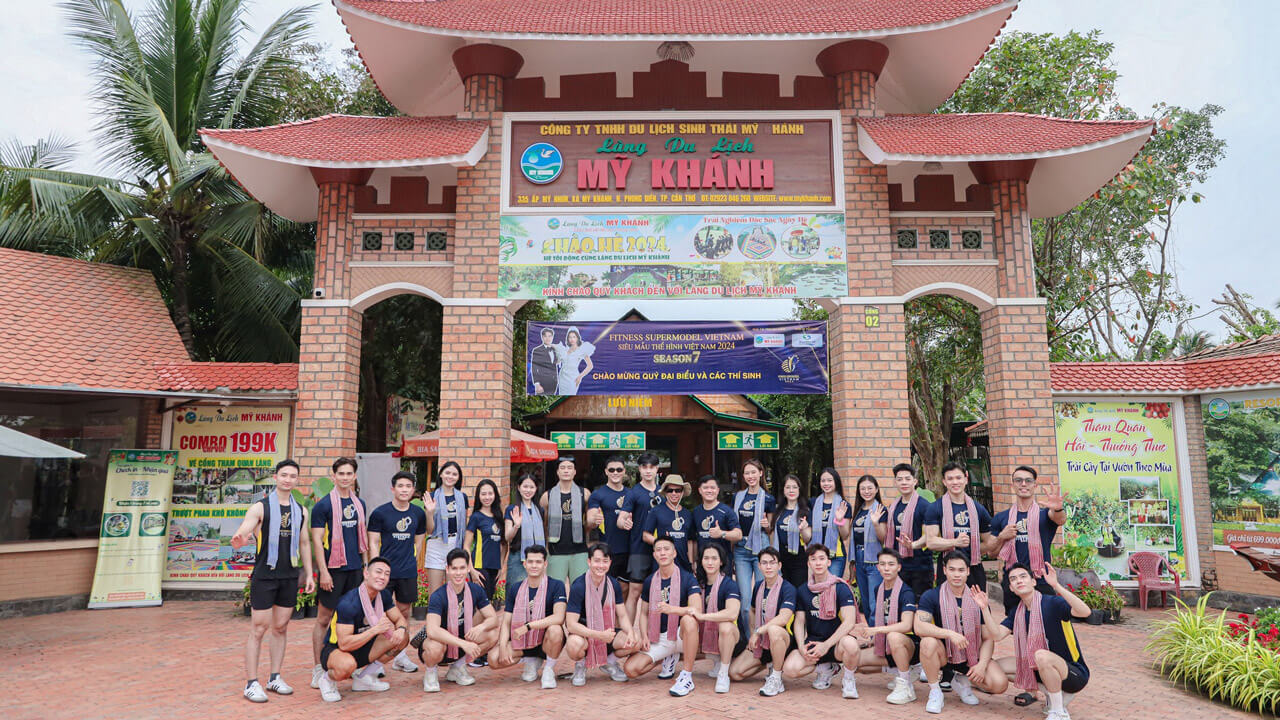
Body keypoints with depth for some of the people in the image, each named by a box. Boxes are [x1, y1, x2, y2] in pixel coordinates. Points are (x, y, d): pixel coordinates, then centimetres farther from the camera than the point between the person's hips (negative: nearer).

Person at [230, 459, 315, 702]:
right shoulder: (260, 507, -5)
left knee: (281, 628, 10)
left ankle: (275, 678, 20)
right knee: (258, 629, -2)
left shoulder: (300, 511, 10)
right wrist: (239, 540, -37)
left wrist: (309, 573, 11)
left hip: (289, 576, 5)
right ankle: (251, 684, 5)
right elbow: (240, 535, -13)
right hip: (264, 575, -5)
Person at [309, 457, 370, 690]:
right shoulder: (323, 505, -5)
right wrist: (323, 572, -13)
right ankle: (318, 668, 6)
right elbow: (317, 540, -8)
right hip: (333, 569, -5)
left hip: (355, 568, 5)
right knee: (324, 618, 0)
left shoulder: (359, 504, 11)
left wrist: (366, 565, 13)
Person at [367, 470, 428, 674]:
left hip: (408, 572, 4)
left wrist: (412, 562, 11)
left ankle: (400, 655, 23)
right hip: (386, 571, -4)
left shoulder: (418, 513, 7)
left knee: (404, 609, 10)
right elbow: (373, 543, -4)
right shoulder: (380, 513, -4)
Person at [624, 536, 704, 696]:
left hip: (681, 635, -4)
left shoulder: (687, 578, -8)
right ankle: (669, 657, 17)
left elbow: (697, 609, -22)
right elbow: (644, 613, 14)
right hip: (658, 638, 5)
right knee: (631, 669, -14)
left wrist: (670, 609, -37)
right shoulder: (650, 581, 6)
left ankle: (687, 677, -28)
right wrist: (644, 637, -3)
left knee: (689, 620, -38)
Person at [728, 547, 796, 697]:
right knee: (734, 673, -7)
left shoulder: (788, 588, -14)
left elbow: (783, 618, -27)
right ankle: (769, 664, 18)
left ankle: (776, 680, -22)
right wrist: (753, 634, 9)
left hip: (783, 640, -6)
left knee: (773, 629, -41)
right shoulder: (758, 586, 7)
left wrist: (758, 631, -22)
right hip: (760, 641, 6)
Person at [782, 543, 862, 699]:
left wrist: (826, 645, -24)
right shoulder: (802, 590, 7)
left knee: (850, 644, -39)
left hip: (835, 641, -3)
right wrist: (801, 647, -11)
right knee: (790, 669, -24)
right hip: (812, 641, 4)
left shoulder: (840, 588, -7)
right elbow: (799, 621, 8)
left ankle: (848, 679, -5)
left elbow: (849, 621, -17)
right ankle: (826, 668, 9)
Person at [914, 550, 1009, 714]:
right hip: (944, 654, -2)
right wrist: (950, 634, -33)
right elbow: (919, 627, -23)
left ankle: (962, 681, 12)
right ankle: (934, 691, -11)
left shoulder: (977, 600, 0)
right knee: (928, 642, -35)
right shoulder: (931, 596, -9)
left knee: (1000, 684, -21)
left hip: (972, 657, 2)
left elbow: (988, 638, 1)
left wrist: (982, 664, -15)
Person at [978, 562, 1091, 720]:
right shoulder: (1018, 612, 4)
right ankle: (1053, 692, 7)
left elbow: (1085, 612, -35)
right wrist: (985, 608, -19)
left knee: (1041, 655, -37)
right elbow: (997, 635, -7)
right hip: (1040, 669, 7)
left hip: (1075, 673, -7)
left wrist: (1056, 586, -43)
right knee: (996, 667, 1)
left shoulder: (1052, 603, -17)